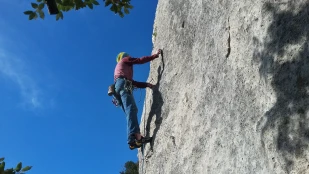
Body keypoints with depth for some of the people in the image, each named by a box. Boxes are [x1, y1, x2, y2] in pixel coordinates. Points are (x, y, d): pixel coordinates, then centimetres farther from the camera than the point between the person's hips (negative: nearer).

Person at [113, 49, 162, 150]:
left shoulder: (119, 66, 41)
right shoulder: (125, 60, 22)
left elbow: (132, 82, 35)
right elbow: (140, 60, 12)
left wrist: (146, 84, 30)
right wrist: (155, 55, 20)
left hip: (118, 87, 8)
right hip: (123, 84, -8)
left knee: (130, 111, -4)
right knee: (131, 108, -26)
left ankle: (132, 139, -19)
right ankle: (135, 135, -45)